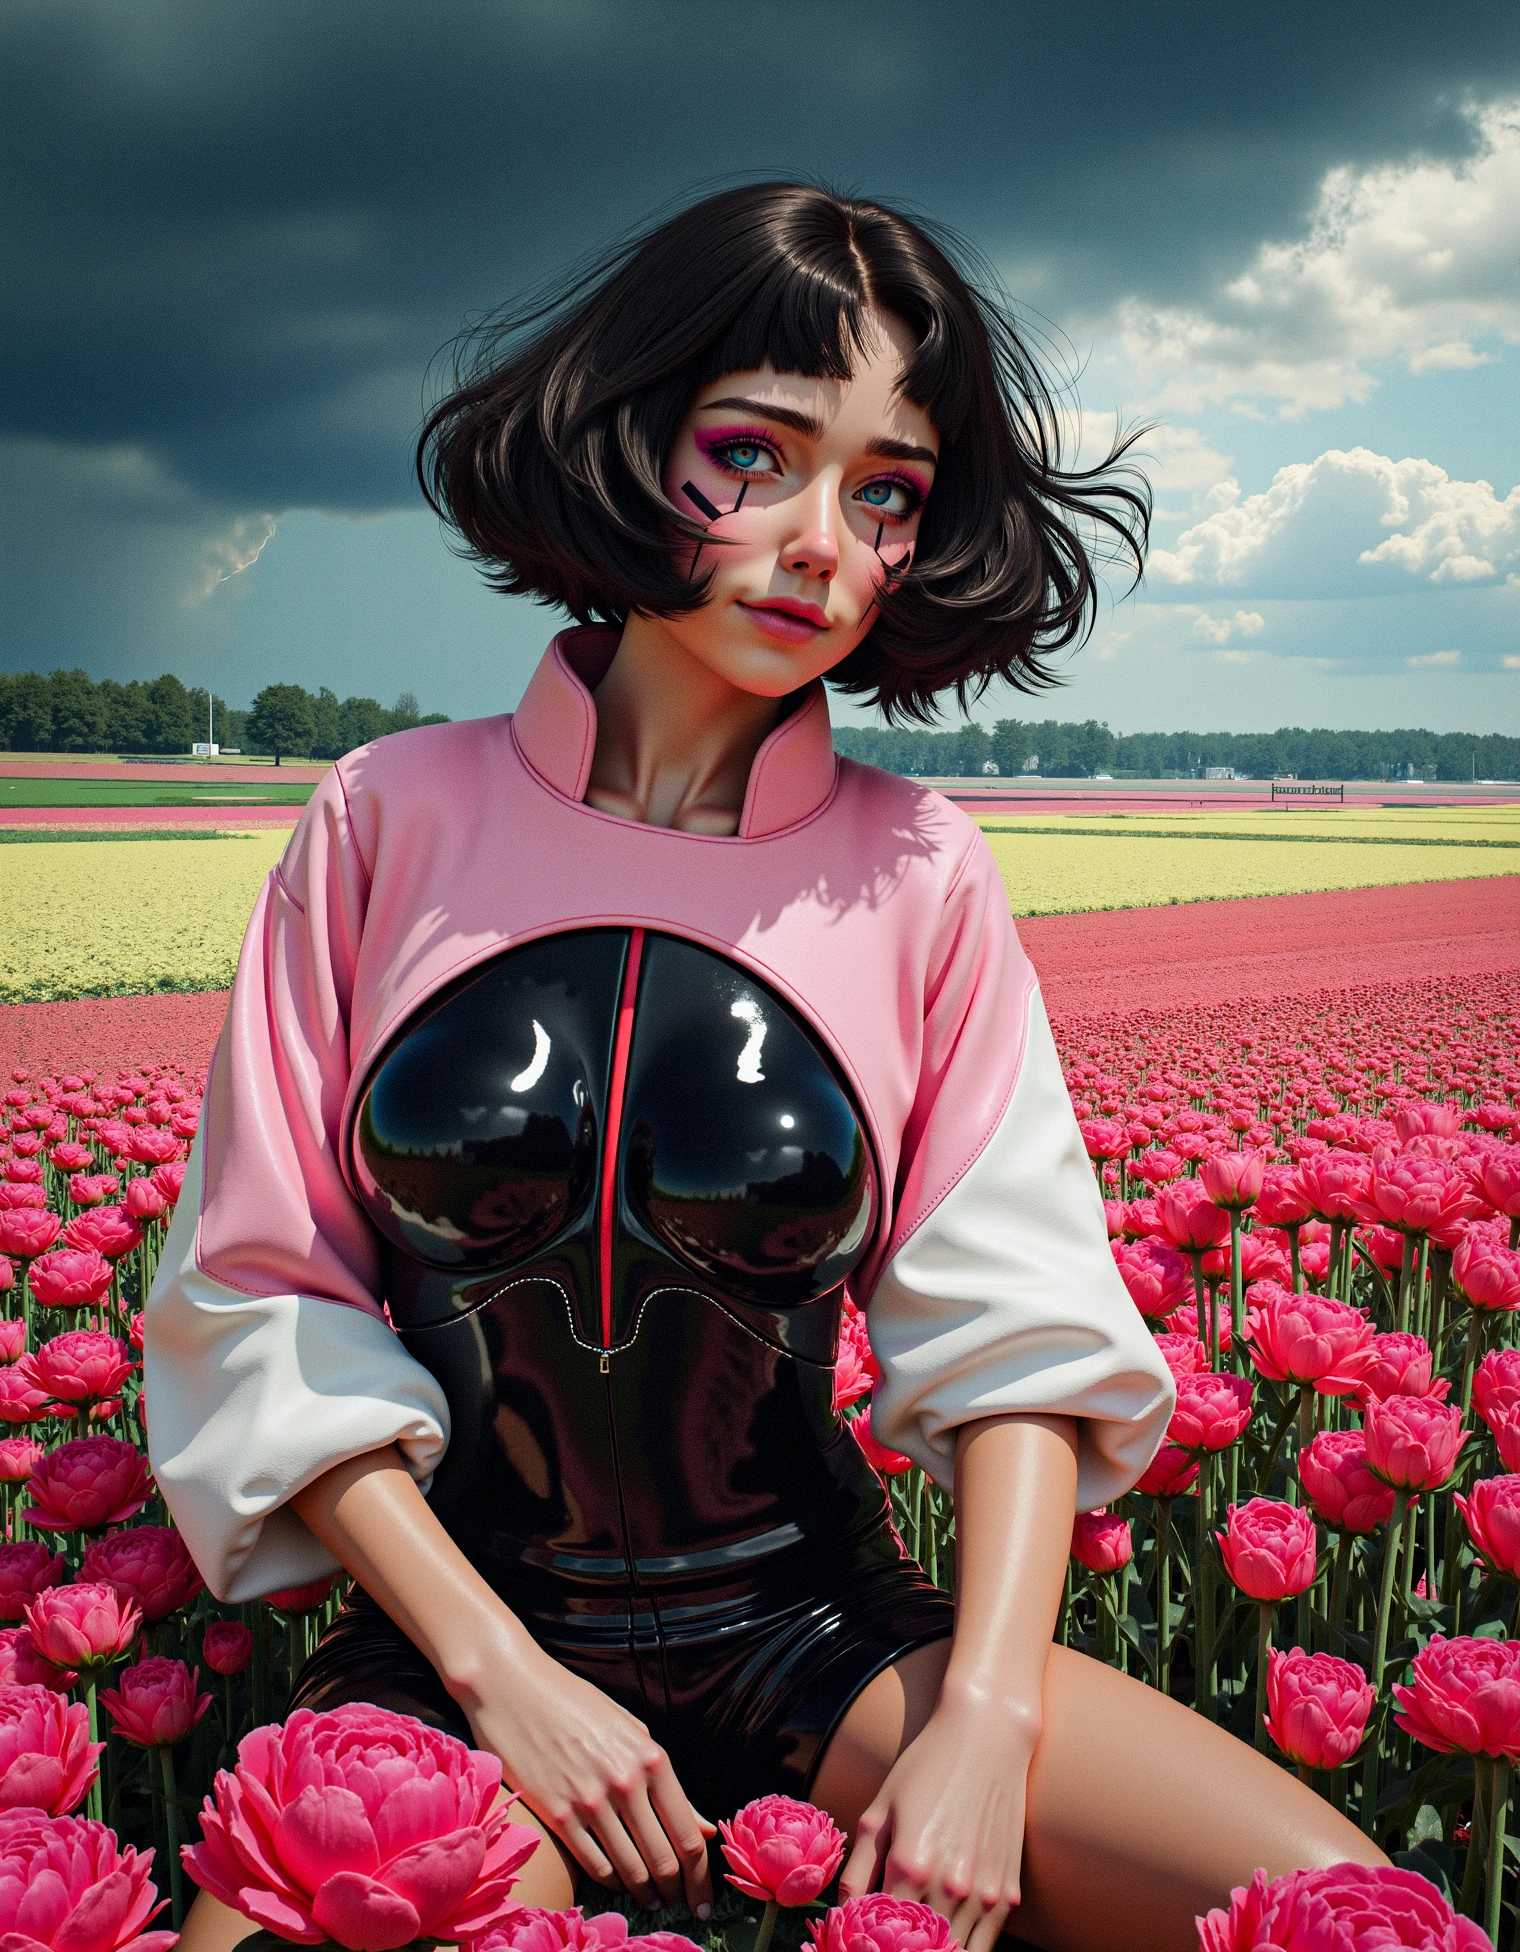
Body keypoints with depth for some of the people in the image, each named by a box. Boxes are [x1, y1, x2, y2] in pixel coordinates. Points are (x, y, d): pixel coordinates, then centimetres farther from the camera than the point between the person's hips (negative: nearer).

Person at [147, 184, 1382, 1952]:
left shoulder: (918, 878, -3)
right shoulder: (393, 821, -5)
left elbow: (1024, 1336, -1)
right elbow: (264, 1305, -3)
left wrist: (987, 1724, -15)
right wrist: (502, 1677, -12)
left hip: (815, 1634, 2)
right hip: (454, 1634, -1)